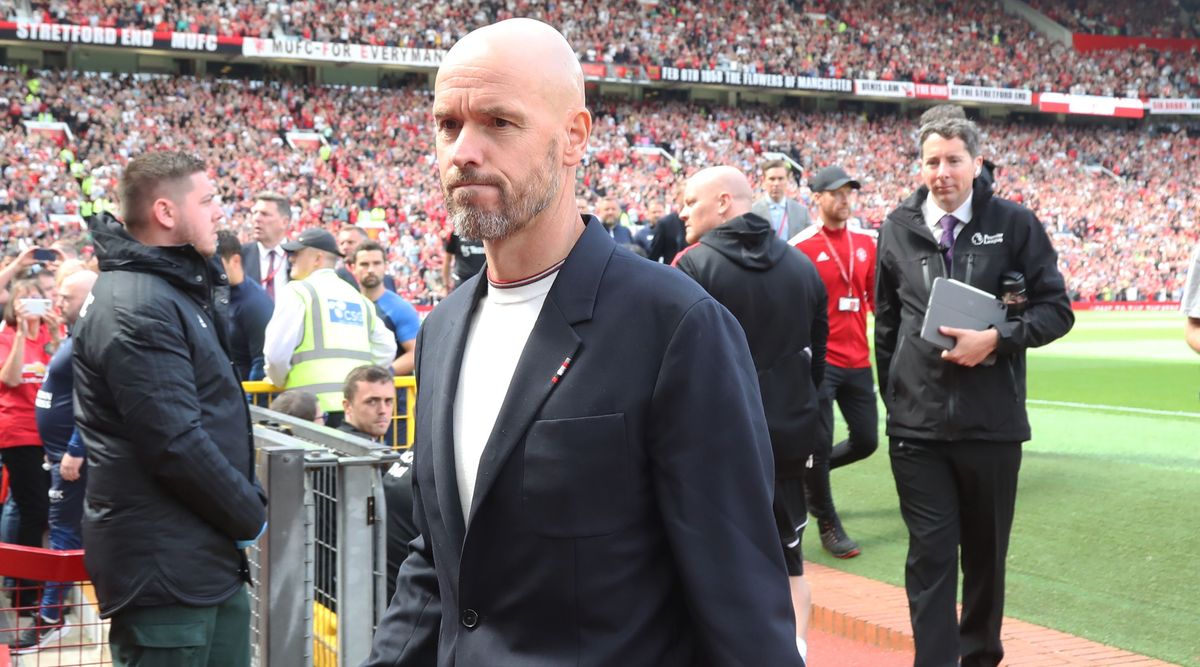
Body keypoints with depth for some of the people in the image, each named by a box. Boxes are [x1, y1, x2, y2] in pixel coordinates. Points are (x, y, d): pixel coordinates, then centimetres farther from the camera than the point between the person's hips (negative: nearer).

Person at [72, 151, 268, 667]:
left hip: (211, 558, 10)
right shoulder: (135, 310, -19)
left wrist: (249, 502, 9)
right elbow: (178, 446, -24)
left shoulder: (181, 290, 15)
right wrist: (250, 517, -10)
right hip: (164, 568, -10)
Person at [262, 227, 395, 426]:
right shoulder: (358, 297, 20)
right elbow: (386, 348, 15)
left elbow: (277, 351, -6)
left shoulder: (297, 292, 2)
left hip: (313, 407, -6)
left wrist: (279, 381, 11)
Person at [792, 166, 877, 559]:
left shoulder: (866, 243, 9)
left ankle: (809, 471, 37)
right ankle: (828, 525, 15)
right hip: (819, 361, -6)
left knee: (866, 441, 10)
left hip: (858, 361, 6)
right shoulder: (800, 246, -8)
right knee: (819, 443, -1)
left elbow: (876, 297, 16)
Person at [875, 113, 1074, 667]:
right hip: (917, 425, 1)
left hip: (993, 423, 0)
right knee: (930, 554, -2)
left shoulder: (1014, 223, -2)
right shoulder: (899, 228, 4)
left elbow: (1056, 309, -2)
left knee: (986, 552, 14)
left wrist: (997, 339, -18)